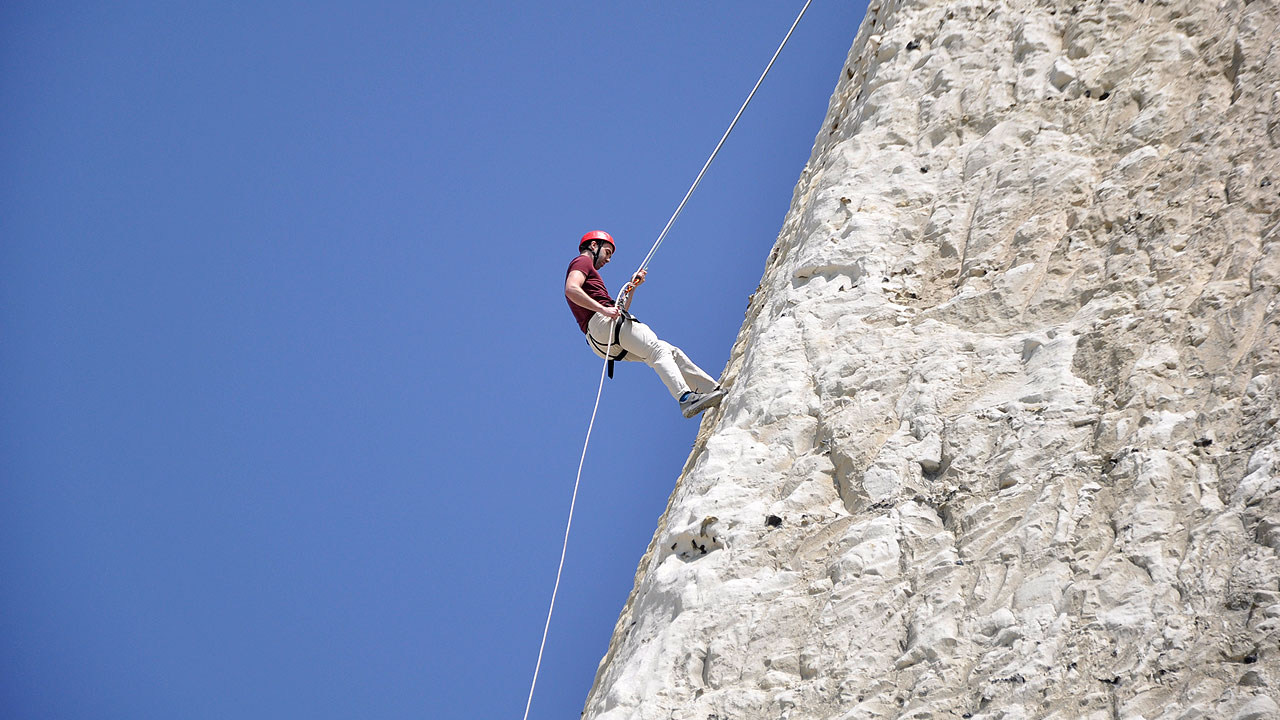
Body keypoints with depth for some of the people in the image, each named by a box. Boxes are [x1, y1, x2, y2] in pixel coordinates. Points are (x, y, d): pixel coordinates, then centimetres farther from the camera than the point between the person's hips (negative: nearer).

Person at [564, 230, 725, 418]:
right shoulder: (582, 262, 8)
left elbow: (619, 311, 33)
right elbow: (571, 289, -15)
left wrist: (632, 287, 27)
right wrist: (602, 309, -21)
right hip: (602, 324, -10)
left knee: (672, 352, 6)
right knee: (658, 350, -25)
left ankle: (715, 390, 3)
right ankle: (686, 398, -43)